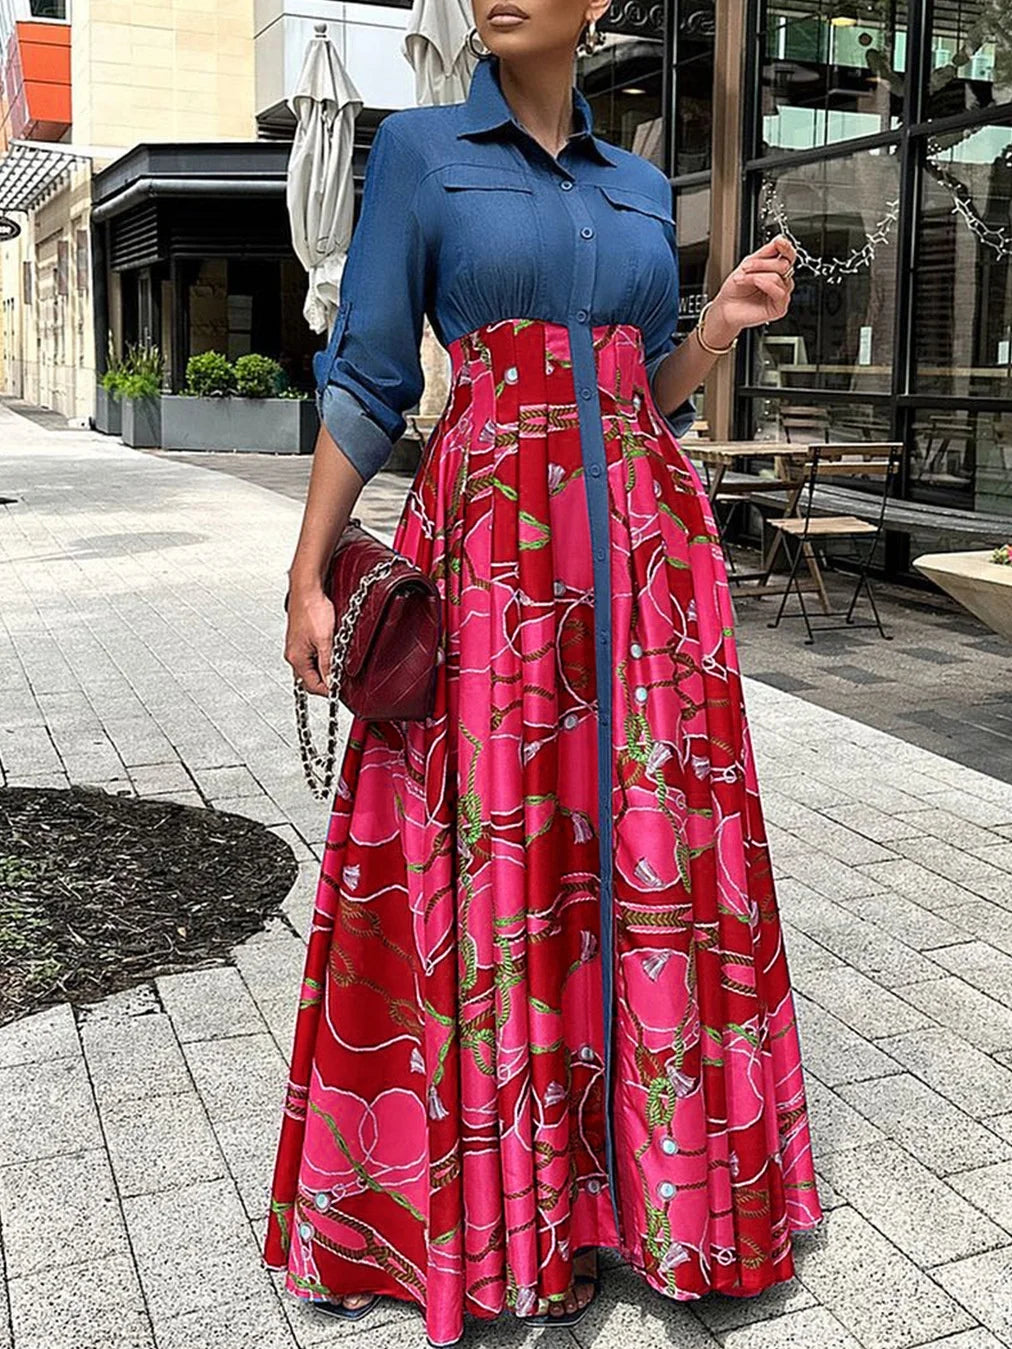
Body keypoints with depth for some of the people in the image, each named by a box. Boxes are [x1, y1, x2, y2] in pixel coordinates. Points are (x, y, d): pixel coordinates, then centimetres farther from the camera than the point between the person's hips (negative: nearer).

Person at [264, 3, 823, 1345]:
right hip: (491, 547, -4)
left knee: (654, 856, 5)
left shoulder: (639, 184, 15)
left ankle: (653, 1172, 24)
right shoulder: (419, 148, 4)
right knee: (495, 856, 0)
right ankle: (503, 1201, 19)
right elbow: (366, 380, 0)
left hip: (641, 547, 4)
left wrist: (717, 329, -1)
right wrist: (308, 577, -4)